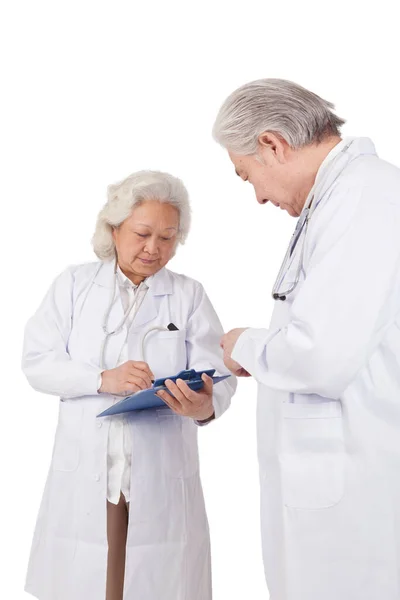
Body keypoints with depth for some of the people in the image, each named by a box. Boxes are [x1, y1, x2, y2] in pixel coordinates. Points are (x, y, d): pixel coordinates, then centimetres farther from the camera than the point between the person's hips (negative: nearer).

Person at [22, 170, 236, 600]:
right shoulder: (74, 284, 6)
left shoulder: (190, 295, 5)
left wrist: (204, 405, -27)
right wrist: (103, 379, -19)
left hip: (161, 479, 0)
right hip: (83, 474, 0)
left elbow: (217, 375, -4)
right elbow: (37, 362, -2)